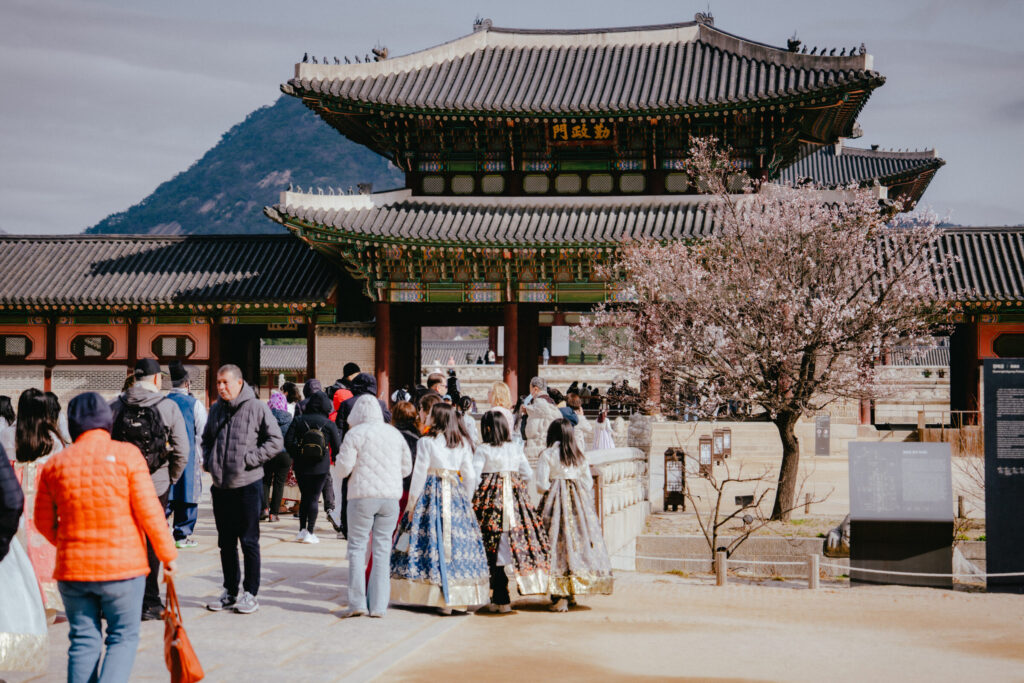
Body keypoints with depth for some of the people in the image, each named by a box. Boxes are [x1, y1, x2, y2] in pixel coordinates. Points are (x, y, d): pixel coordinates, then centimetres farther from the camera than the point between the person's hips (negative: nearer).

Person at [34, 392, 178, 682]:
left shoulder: (56, 463, 3)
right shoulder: (126, 454, -7)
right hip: (122, 567, -3)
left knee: (83, 642, 11)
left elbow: (44, 522, 10)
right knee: (123, 637, 7)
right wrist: (167, 554, 2)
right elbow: (149, 511, -9)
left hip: (72, 570, 3)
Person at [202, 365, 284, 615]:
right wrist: (208, 460, 7)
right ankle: (230, 592, 22)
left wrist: (250, 459, -14)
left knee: (249, 541, -1)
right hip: (220, 486, 6)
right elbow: (206, 439, 25)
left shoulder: (257, 408, -7)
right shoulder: (216, 409, 11)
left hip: (248, 484, -6)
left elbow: (276, 441, -7)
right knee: (226, 542, 12)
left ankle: (250, 594, 7)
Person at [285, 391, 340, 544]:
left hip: (301, 465, 2)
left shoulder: (299, 420, -3)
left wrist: (294, 456, 12)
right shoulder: (329, 424, -7)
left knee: (305, 496, 14)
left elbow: (288, 441, -3)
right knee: (314, 497, 4)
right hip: (320, 467, -2)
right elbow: (337, 447, -3)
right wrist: (333, 458, 16)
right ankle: (310, 533, 2)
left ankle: (302, 530, 9)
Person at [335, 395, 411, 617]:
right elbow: (406, 468, 16)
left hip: (363, 495, -4)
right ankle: (378, 605, 5)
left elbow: (343, 469, -7)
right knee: (382, 549, 6)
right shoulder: (395, 433, 11)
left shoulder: (355, 434, -4)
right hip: (391, 497, 4)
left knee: (357, 547, 4)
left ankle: (358, 603, -2)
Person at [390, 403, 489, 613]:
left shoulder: (427, 442, -6)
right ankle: (457, 598, 5)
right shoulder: (463, 443, 6)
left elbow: (419, 474, -6)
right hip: (456, 494, 4)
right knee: (456, 540, 6)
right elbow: (470, 476, 7)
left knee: (431, 536, 0)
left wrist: (411, 504, 0)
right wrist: (466, 501, 18)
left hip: (431, 492, -4)